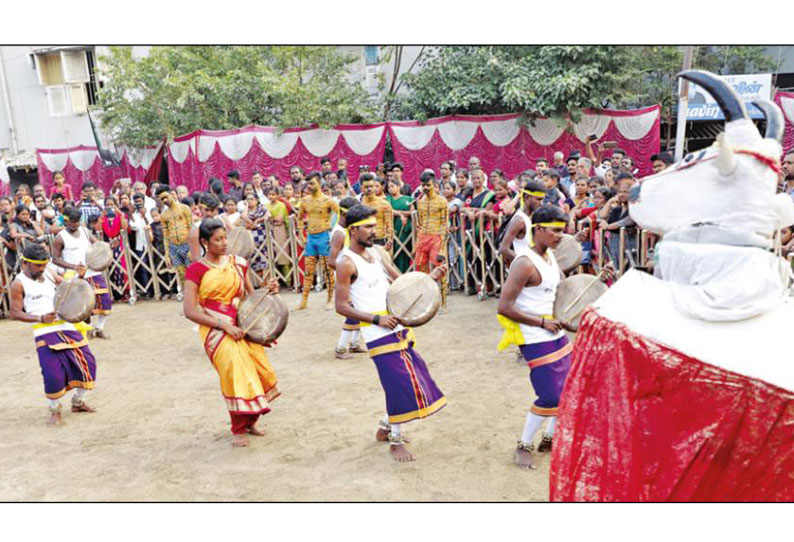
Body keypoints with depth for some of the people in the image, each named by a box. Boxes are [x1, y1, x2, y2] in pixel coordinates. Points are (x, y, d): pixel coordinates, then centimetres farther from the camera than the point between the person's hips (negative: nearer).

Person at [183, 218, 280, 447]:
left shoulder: (238, 263, 9)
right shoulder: (196, 270, -5)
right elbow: (190, 311, -10)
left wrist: (267, 290, -4)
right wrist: (224, 325, -17)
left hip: (242, 327, 5)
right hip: (215, 330, -4)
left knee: (259, 370, -3)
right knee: (235, 371, -18)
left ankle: (250, 420, 23)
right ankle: (238, 429, 1)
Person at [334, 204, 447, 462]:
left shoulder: (375, 253, 13)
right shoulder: (346, 263, -11)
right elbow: (341, 306, -13)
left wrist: (430, 277, -3)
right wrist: (377, 319, -19)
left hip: (397, 327, 8)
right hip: (378, 333, -8)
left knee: (415, 375, 13)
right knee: (400, 384, -6)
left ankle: (385, 427, 30)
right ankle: (396, 441, 14)